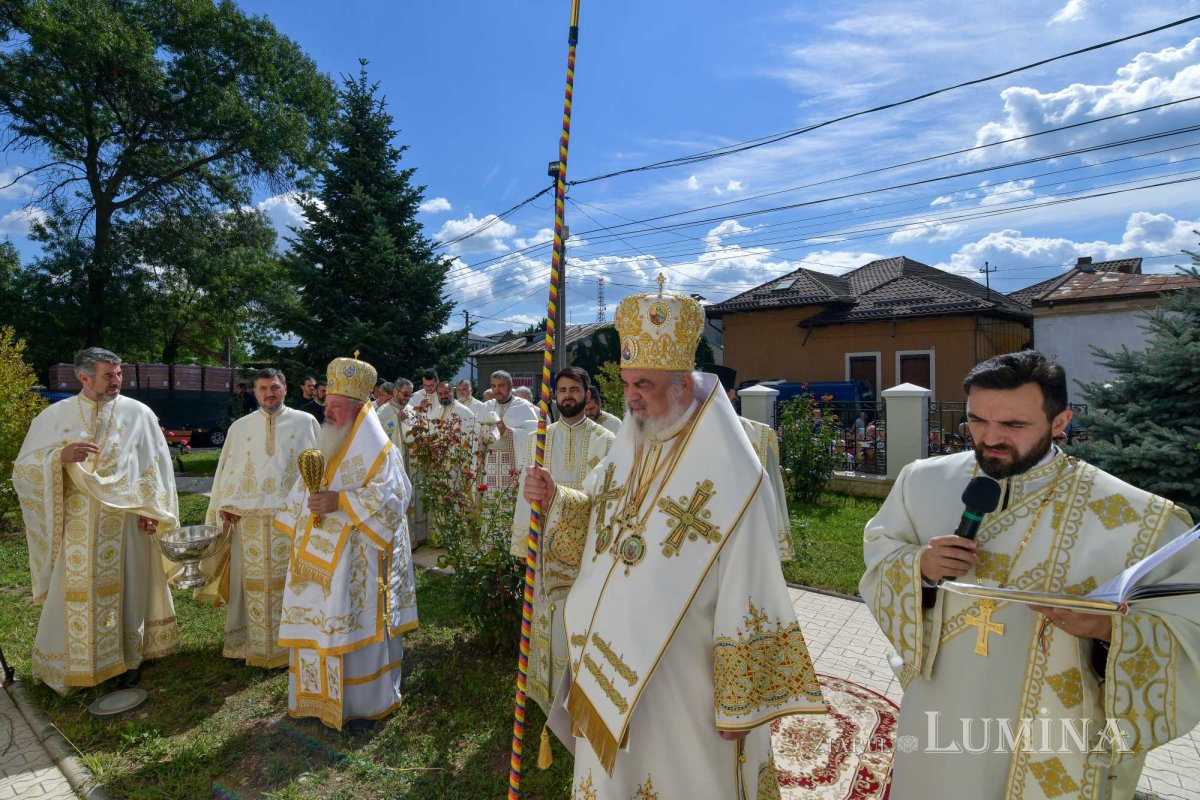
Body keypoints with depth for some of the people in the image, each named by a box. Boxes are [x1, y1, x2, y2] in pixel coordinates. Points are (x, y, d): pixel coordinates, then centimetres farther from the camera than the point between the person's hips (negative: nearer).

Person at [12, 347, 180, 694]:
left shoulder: (138, 413, -1)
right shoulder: (55, 415, 1)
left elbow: (155, 464, 3)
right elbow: (24, 467, 0)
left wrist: (150, 508, -3)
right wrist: (61, 456, -20)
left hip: (125, 521, -1)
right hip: (76, 525, 1)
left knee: (125, 589, 8)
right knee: (74, 592, 6)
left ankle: (129, 657, 22)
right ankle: (70, 663, 24)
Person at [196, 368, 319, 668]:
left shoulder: (306, 422, 3)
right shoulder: (240, 427, 11)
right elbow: (227, 468, 11)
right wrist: (225, 506, 0)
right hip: (249, 517, 2)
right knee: (253, 581, 6)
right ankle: (250, 642, 18)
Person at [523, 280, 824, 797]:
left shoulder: (729, 476, -21)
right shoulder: (628, 450, 1)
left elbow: (748, 599, -18)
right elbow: (599, 524, 11)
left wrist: (737, 704, -13)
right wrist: (554, 502, -9)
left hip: (680, 686, -6)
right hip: (611, 668, 7)